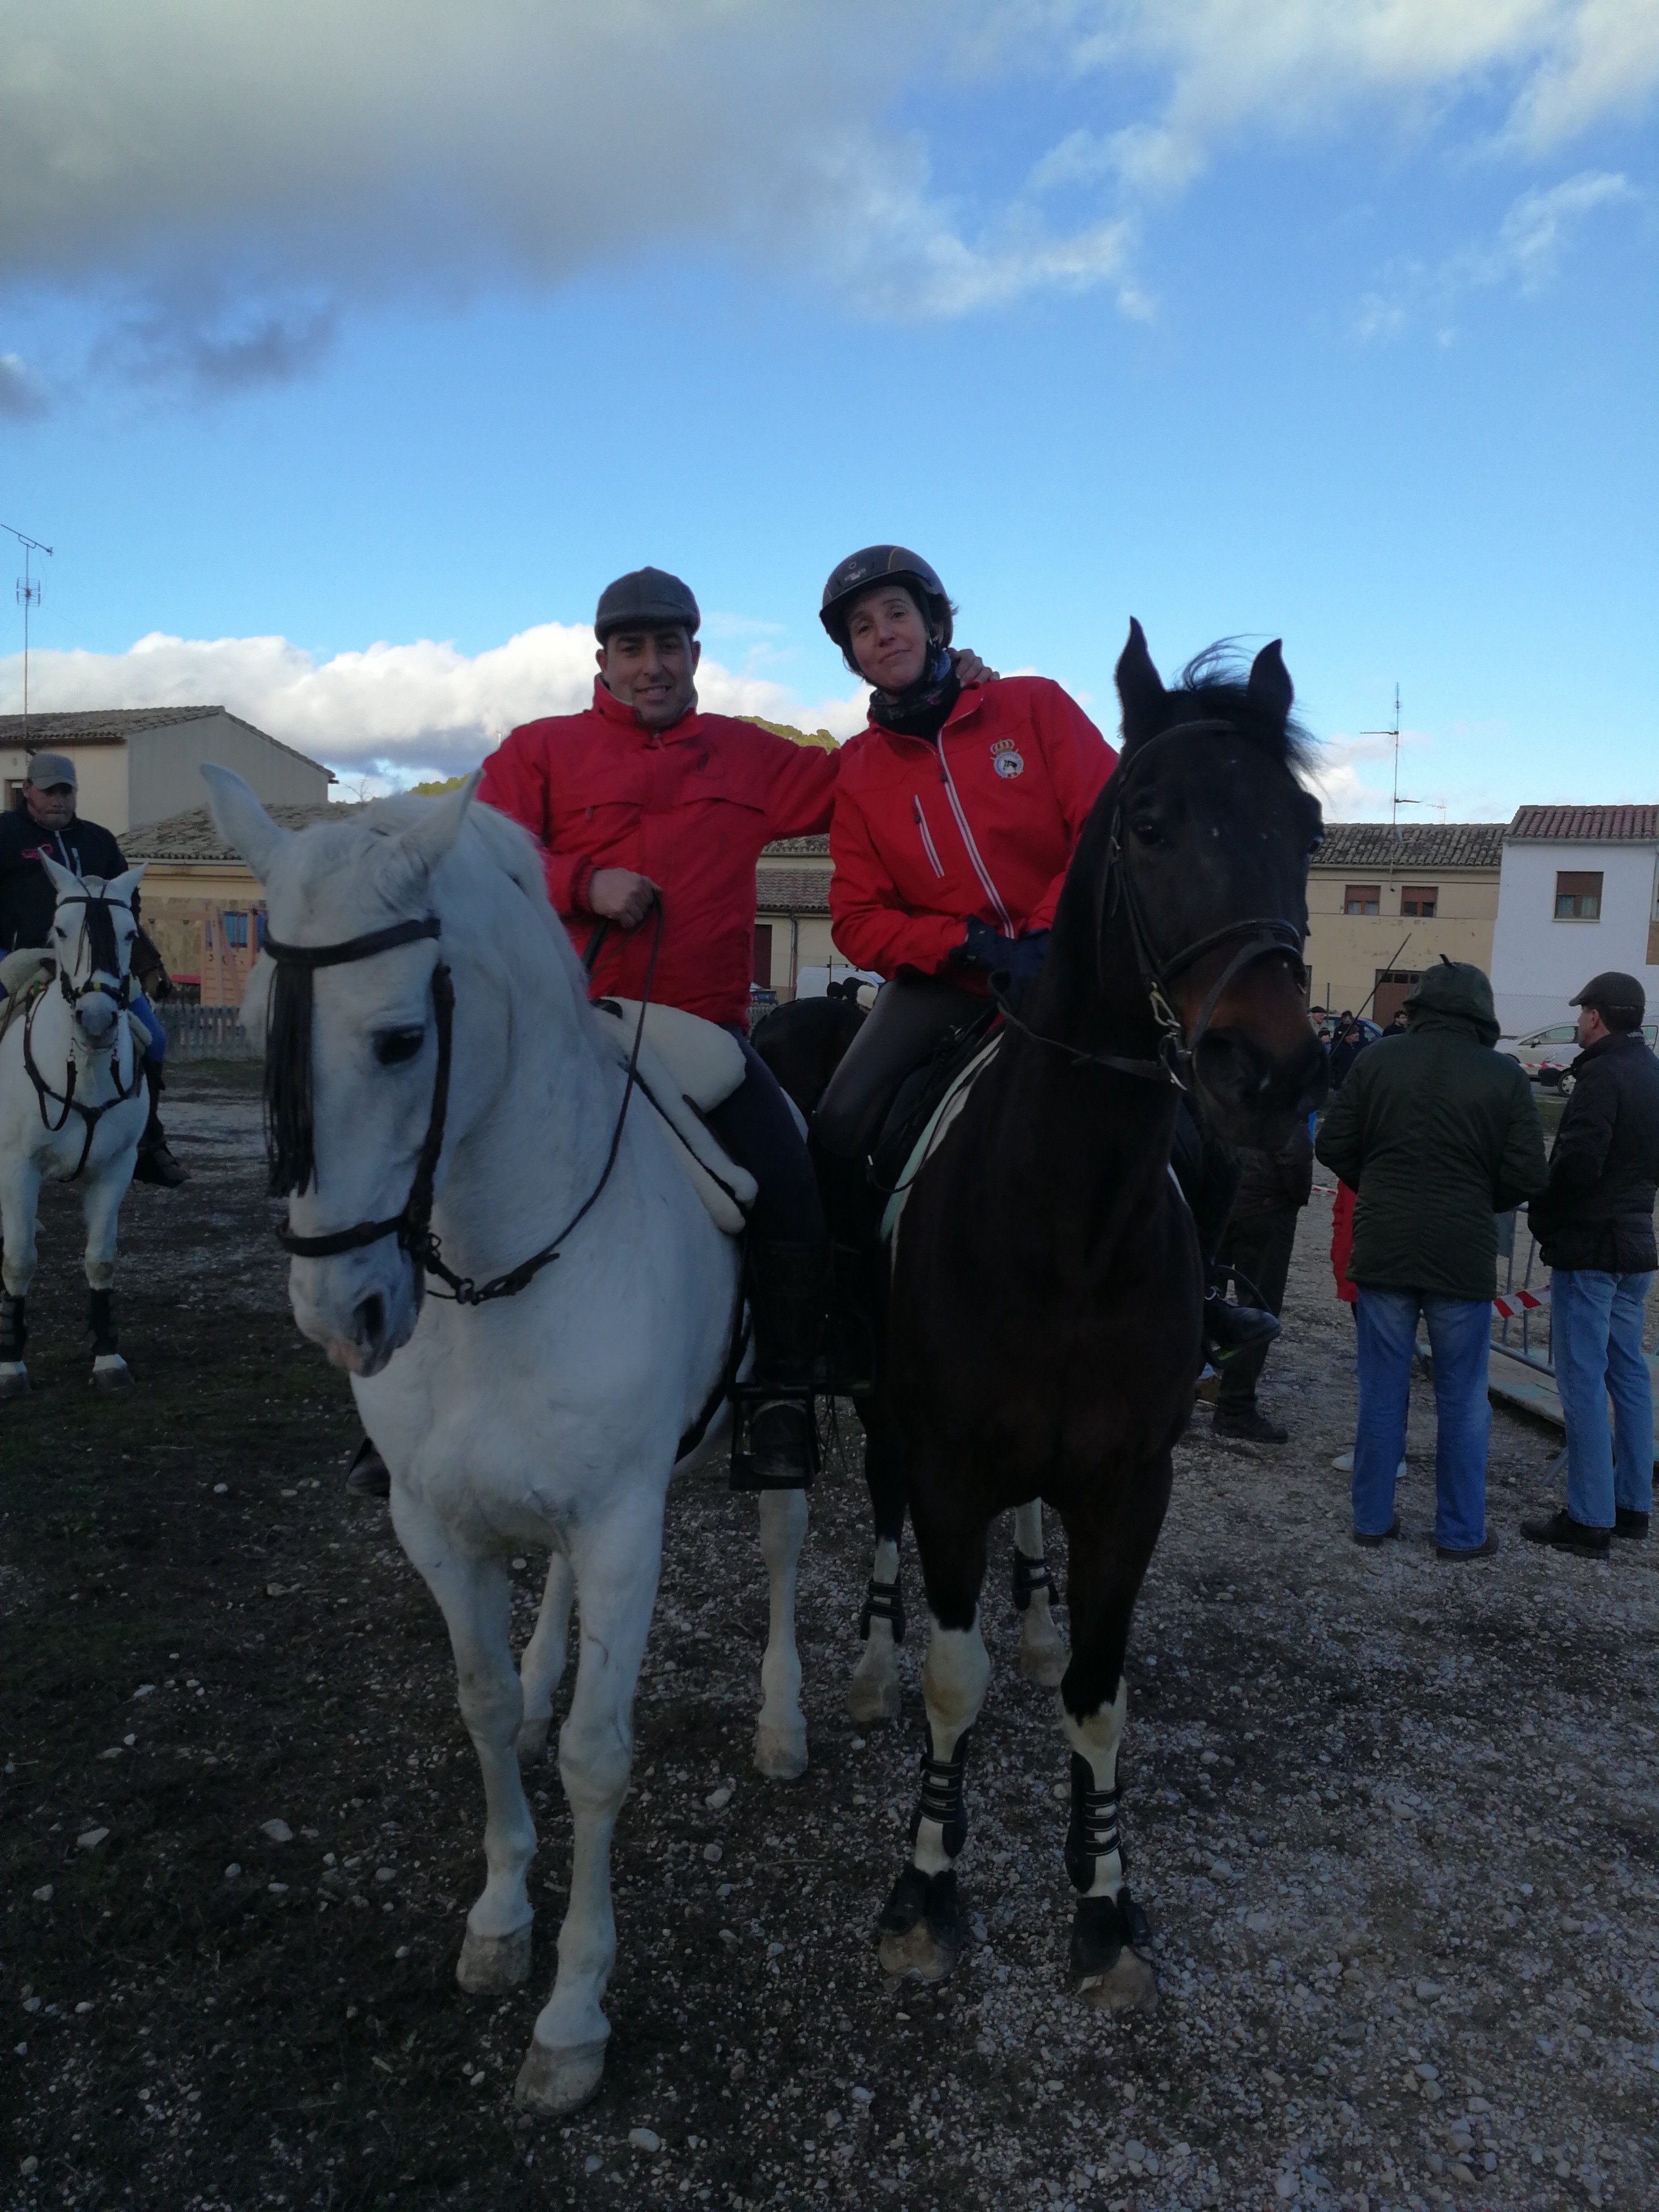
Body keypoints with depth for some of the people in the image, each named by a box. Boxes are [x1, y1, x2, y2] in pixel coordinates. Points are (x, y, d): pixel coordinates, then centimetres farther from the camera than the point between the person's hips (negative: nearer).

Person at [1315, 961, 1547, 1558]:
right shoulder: (1504, 1077, -7)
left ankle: (1372, 1519, 18)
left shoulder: (1378, 1058, -4)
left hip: (1383, 1250, 1)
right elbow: (1528, 1175, -7)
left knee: (1382, 1392, 11)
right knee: (1462, 1401, 10)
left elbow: (1332, 1145, -2)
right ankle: (1461, 1532, 18)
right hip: (1464, 1257, -1)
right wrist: (1477, 1203, 13)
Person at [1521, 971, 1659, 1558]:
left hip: (1587, 1247, -9)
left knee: (1582, 1378, -4)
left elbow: (1577, 1162, -22)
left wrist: (1543, 1215, -8)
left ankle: (1589, 1519, -1)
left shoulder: (1603, 1075, -17)